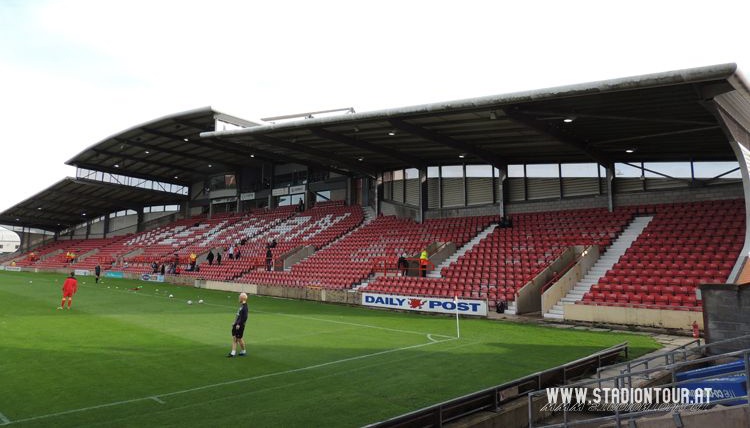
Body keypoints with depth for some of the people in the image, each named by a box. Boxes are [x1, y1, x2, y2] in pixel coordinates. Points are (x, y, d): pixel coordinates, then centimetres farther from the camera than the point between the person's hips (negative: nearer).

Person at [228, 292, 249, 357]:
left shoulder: (244, 307, -18)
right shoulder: (241, 306, 11)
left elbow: (244, 317, -24)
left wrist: (239, 324, -24)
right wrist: (235, 323, 18)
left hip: (240, 326, -9)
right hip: (236, 325, 9)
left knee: (239, 339, 2)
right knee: (234, 338, 8)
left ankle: (243, 351, 19)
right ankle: (233, 353, 12)